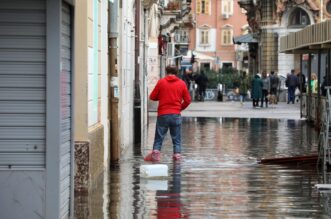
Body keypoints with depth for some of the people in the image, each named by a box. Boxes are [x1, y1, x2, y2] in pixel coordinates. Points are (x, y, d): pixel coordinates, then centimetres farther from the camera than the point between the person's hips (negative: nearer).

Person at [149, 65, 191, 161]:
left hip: (162, 114, -1)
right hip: (176, 115, 1)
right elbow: (188, 100, 5)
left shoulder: (161, 82, 0)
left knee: (159, 137, 5)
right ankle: (177, 154, 3)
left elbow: (152, 97, 5)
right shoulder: (182, 83, 3)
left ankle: (156, 152, -8)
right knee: (176, 138, 10)